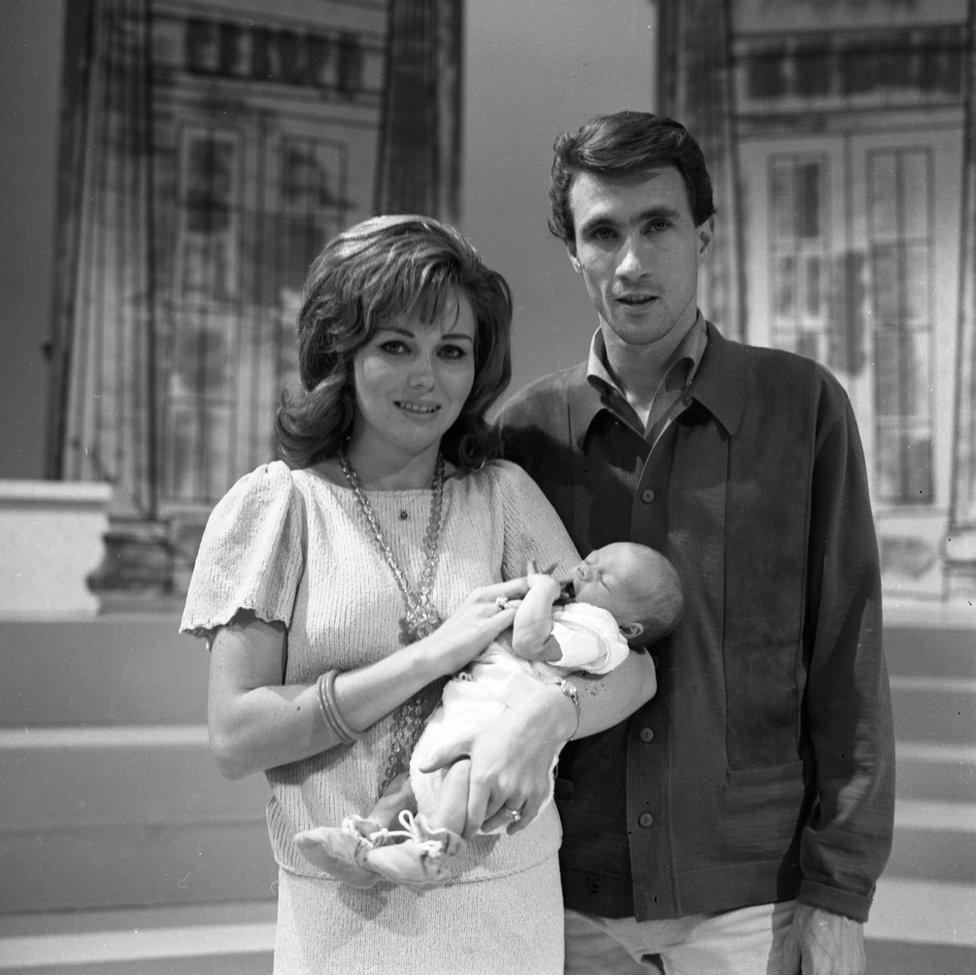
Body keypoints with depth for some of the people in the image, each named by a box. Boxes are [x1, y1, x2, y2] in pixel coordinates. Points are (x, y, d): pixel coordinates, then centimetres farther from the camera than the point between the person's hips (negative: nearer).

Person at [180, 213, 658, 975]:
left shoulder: (504, 494, 1)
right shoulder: (275, 503, -5)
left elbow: (632, 666, -2)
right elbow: (235, 738, -11)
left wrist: (545, 715, -23)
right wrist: (432, 655, -17)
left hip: (508, 904, 2)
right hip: (345, 910, -2)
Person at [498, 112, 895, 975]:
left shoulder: (803, 406, -4)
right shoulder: (527, 429, 0)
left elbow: (847, 665, -4)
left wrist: (839, 892, -6)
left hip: (750, 901, -1)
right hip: (573, 902, 2)